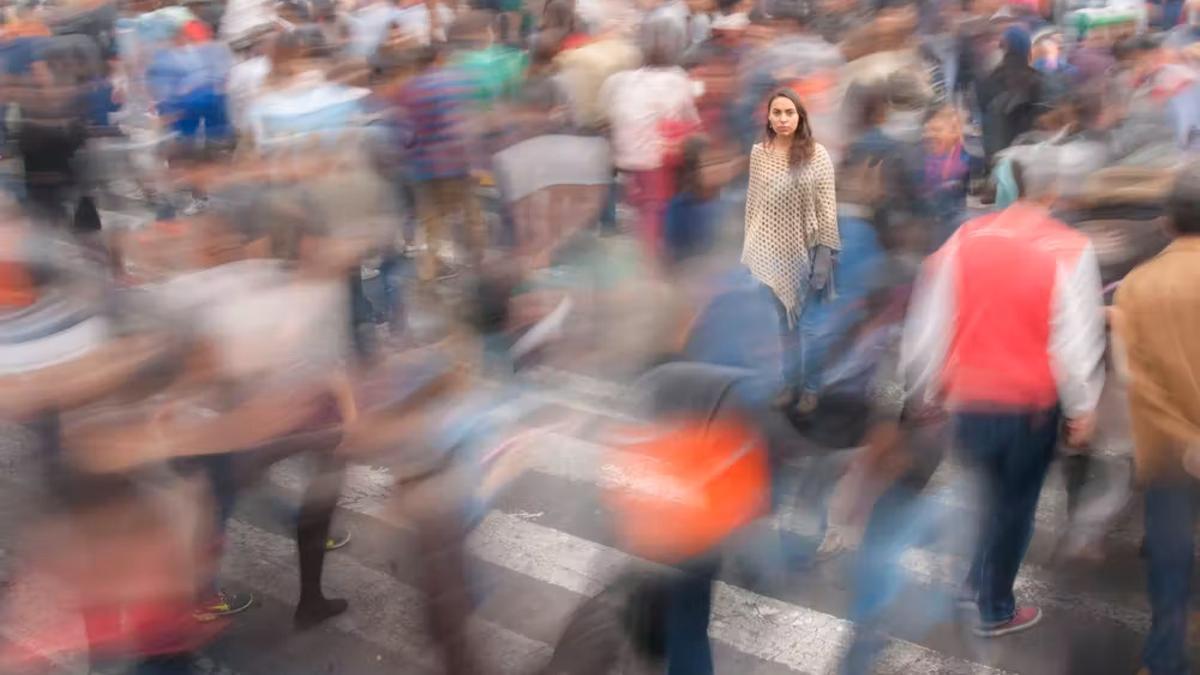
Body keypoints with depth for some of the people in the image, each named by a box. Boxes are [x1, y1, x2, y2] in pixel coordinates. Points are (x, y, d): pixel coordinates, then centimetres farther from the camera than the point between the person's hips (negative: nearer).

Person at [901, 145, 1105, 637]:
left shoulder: (965, 238, -4)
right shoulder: (1070, 251, -14)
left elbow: (930, 322, 0)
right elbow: (1076, 339, -14)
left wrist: (929, 385, 12)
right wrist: (1082, 408, -1)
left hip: (966, 398, 3)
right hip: (1031, 403, -3)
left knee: (996, 491, 28)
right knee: (1014, 504, 15)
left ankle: (979, 582, 34)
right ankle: (996, 611, 27)